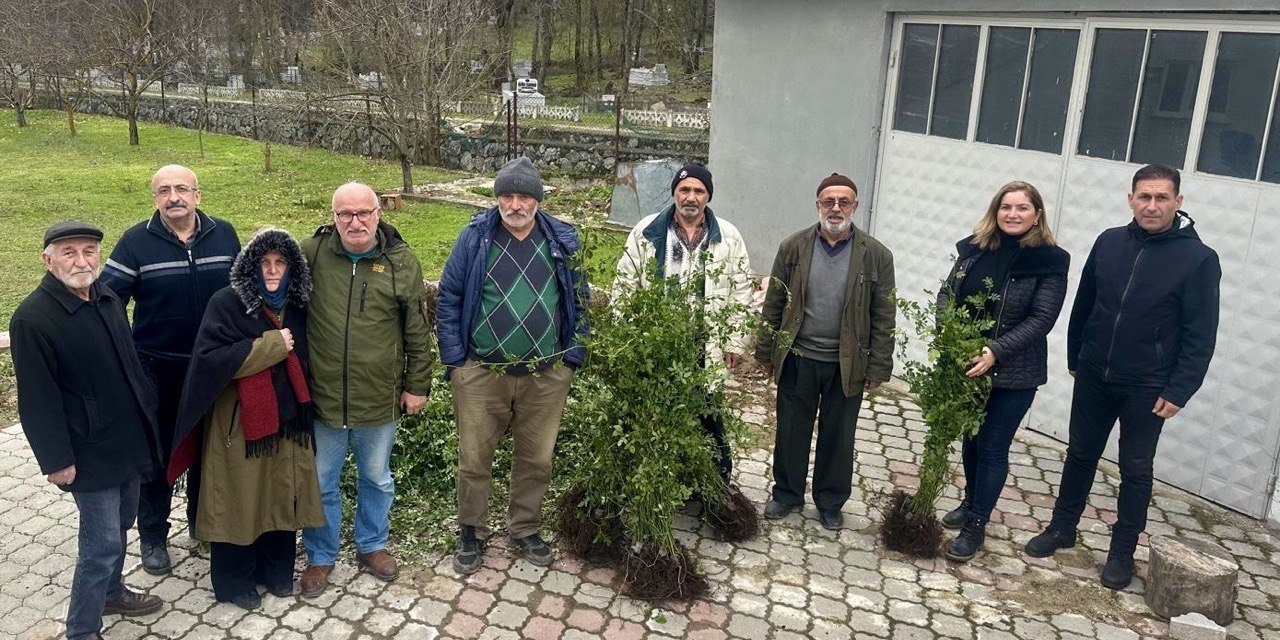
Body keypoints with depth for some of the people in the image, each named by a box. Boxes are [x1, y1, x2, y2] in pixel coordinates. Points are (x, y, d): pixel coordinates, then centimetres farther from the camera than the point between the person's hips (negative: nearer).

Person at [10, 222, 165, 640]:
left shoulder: (108, 299, 5)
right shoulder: (31, 319, -19)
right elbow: (37, 399, -17)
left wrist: (148, 413, 17)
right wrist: (57, 460, -15)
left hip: (127, 439, 8)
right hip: (90, 452, -7)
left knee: (120, 524, 22)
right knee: (102, 542, -1)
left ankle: (111, 593, 43)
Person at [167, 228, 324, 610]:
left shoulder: (296, 306, 4)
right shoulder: (227, 304, -12)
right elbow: (211, 358, -21)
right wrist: (271, 345, -20)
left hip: (286, 421, 5)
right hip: (239, 423, -4)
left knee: (282, 496, 13)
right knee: (240, 502, 7)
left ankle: (277, 571, 33)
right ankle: (234, 581, 26)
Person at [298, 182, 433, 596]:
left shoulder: (402, 262, -5)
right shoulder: (312, 253, -6)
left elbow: (417, 332, 1)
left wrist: (417, 386, 2)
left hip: (380, 399, 0)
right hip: (321, 396, 0)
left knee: (377, 480, 19)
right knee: (321, 483, 15)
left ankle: (372, 545, 42)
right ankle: (320, 556, 36)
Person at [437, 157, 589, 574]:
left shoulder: (563, 241, 3)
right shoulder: (474, 238, -2)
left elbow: (579, 302, 8)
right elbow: (448, 299, 1)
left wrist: (571, 358, 3)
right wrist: (454, 360, -4)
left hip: (546, 376, 2)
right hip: (480, 374, -1)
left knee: (537, 459, 12)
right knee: (474, 458, 8)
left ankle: (525, 528, 33)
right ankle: (472, 532, 29)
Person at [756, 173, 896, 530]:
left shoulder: (876, 256, -4)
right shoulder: (794, 247, -1)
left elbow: (883, 318, -1)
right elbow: (774, 304, 3)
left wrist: (878, 367, -4)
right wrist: (767, 353, 3)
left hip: (847, 366, -1)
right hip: (798, 360, 1)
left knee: (838, 438, 12)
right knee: (791, 433, 13)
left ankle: (830, 503, 31)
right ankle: (786, 494, 32)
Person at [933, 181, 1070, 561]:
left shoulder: (1050, 261, -11)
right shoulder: (974, 249, 1)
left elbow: (1042, 318, -16)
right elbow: (947, 293, 4)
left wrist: (996, 351, -26)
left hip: (1014, 374, -4)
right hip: (967, 366, 4)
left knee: (992, 448, 3)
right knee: (971, 439, 19)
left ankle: (975, 526, 15)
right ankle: (971, 504, 39)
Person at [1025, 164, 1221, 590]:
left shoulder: (1199, 259, -11)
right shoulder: (1109, 243, 0)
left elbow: (1200, 336, -10)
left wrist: (1178, 391, -13)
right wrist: (1075, 358, 12)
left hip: (1147, 388, -3)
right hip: (1094, 377, 4)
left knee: (1136, 469, 9)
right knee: (1080, 455, 15)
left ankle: (1123, 551, 23)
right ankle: (1062, 528, 32)